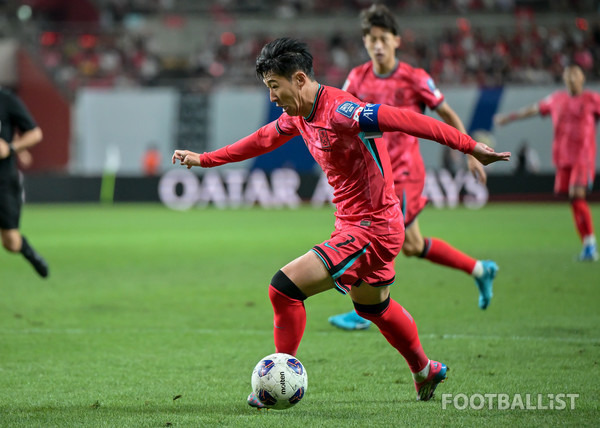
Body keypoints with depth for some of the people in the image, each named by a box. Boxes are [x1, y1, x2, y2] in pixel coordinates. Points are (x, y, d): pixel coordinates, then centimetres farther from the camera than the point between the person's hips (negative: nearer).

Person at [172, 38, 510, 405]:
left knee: (284, 287, -16)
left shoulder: (340, 111, -25)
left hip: (371, 229, -10)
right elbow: (262, 140, 22)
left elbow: (410, 121, -28)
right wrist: (203, 159, 28)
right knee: (373, 306, 29)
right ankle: (425, 372, 49)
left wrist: (472, 147, -31)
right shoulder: (300, 115, 4)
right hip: (354, 224, 10)